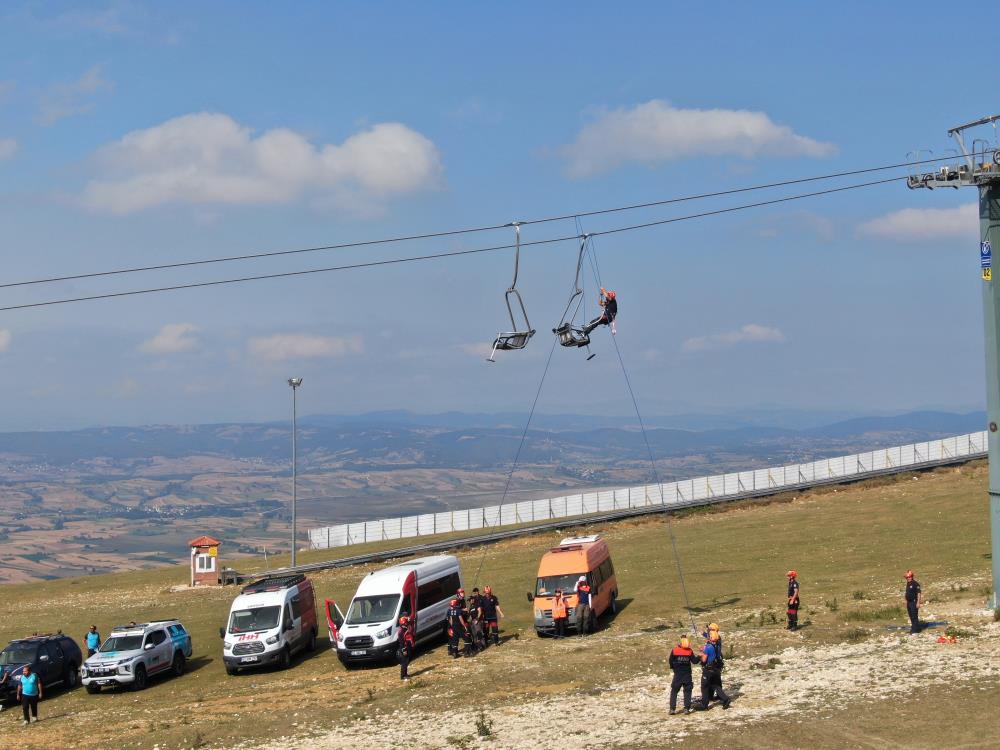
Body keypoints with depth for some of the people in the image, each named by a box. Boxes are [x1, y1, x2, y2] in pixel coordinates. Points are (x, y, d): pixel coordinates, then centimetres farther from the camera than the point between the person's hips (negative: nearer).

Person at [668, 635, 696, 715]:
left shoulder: (675, 650, -8)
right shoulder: (690, 651, -7)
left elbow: (671, 661, -1)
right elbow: (694, 661, -3)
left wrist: (672, 668, 18)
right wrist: (698, 657, 18)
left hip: (677, 675, -1)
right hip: (687, 675, 1)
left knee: (674, 691, 7)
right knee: (687, 691, 12)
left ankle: (672, 709, -2)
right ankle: (686, 708, 5)